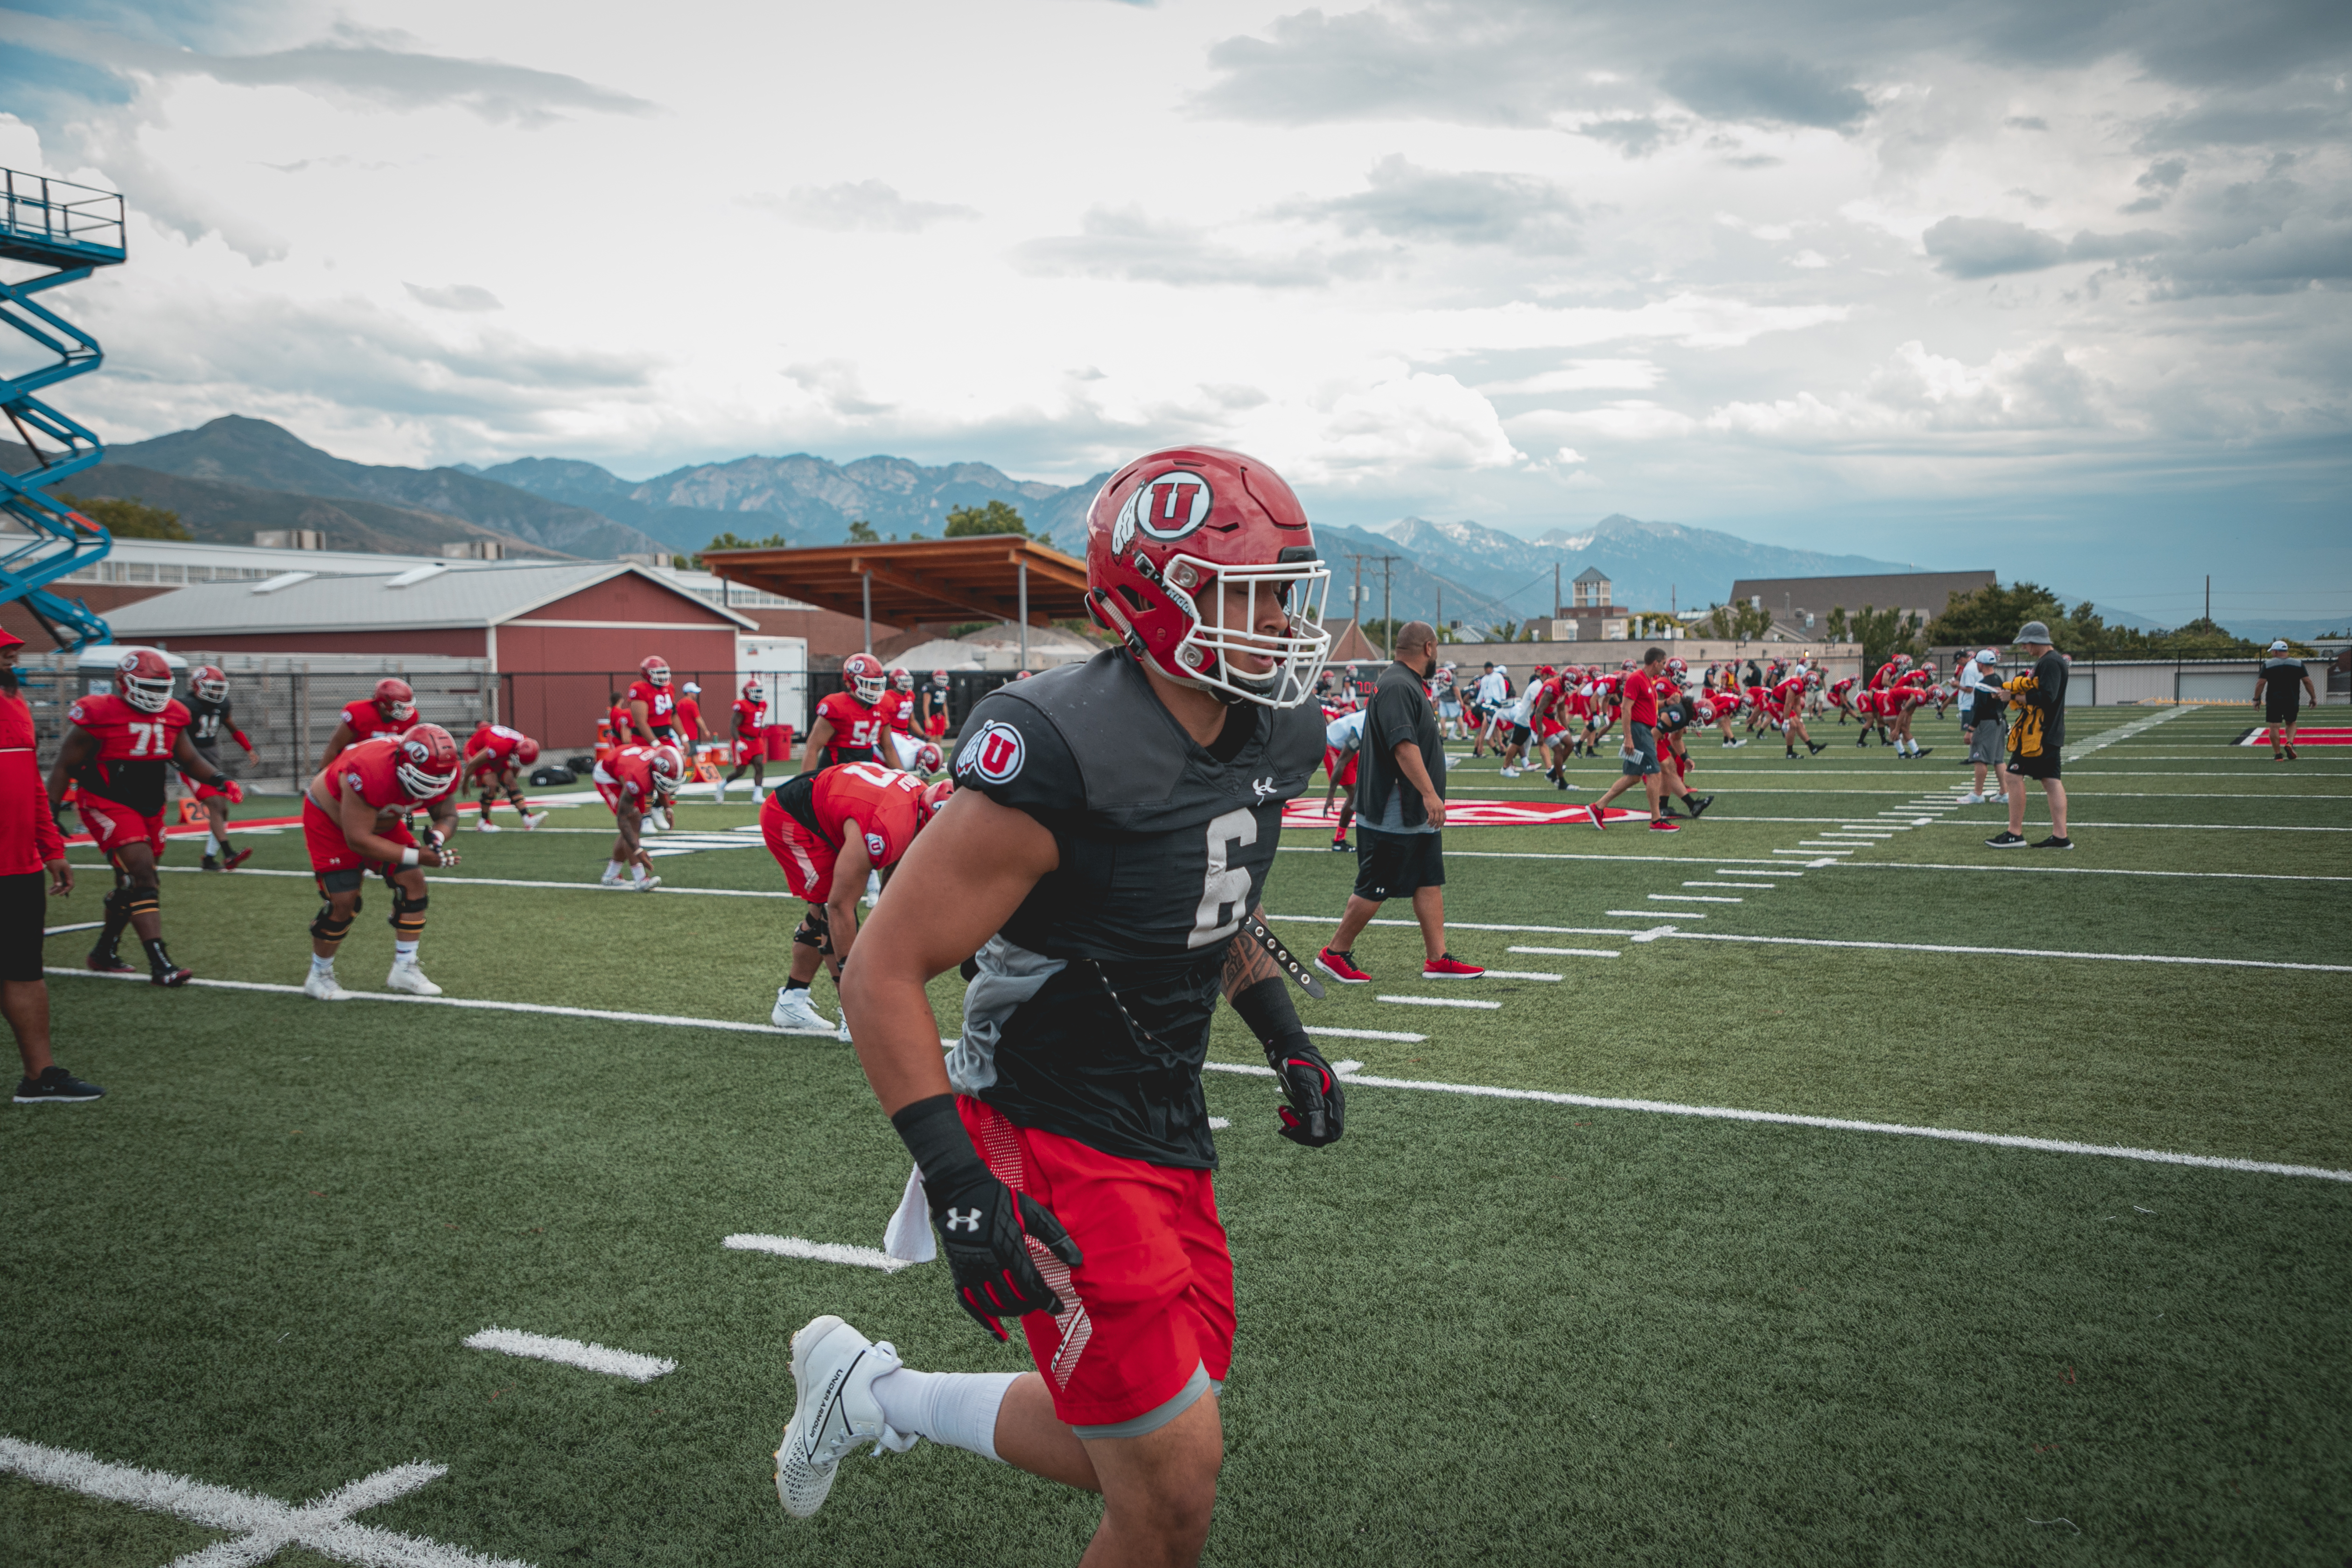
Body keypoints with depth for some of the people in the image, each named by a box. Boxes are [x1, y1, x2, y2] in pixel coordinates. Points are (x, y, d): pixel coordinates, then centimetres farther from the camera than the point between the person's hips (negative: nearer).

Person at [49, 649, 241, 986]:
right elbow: (65, 766, -7)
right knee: (142, 874, -19)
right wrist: (51, 812, -10)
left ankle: (105, 953, 35)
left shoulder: (171, 716, 4)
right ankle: (160, 964, -23)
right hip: (108, 805, -8)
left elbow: (189, 760, 12)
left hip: (149, 810, 8)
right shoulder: (100, 716, -15)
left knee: (132, 885, 17)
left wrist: (219, 781, -6)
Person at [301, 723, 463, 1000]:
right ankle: (318, 977, 11)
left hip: (381, 819, 6)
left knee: (412, 881, -5)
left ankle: (404, 969, 7)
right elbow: (358, 840, -37)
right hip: (329, 818, -6)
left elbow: (447, 815, -7)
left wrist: (438, 836, -32)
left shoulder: (444, 771, -25)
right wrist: (417, 856, -41)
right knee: (343, 901, -11)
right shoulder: (370, 772, -44)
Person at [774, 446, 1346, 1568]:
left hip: (1170, 1139, 8)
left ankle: (867, 1394, 36)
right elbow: (884, 974, -20)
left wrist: (1285, 1040, 10)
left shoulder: (1271, 741, 1)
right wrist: (956, 1180, -25)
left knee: (1146, 1455, 17)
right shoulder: (1062, 756, -25)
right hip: (1056, 1145, -8)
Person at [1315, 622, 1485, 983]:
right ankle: (1334, 954, 11)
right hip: (1394, 815, -11)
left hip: (1418, 814, 11)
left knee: (1431, 883, 9)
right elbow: (1403, 745, -29)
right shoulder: (1398, 686, -19)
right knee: (1375, 889, -2)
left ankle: (1437, 959, 13)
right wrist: (1429, 793, -33)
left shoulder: (1409, 685, 17)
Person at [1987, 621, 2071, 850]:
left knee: (2013, 776, -6)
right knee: (2051, 781, 7)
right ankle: (2060, 837, 6)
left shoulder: (2050, 662, -15)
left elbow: (2046, 697, -24)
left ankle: (2015, 834, -4)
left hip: (2038, 733, -10)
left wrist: (2017, 698, -14)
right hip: (2050, 732, 10)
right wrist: (2012, 690, 3)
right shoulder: (2051, 660, 18)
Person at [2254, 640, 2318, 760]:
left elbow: (2261, 683, -7)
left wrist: (2257, 699, 1)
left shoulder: (2268, 664, -3)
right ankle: (2290, 743, -4)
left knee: (2275, 727, 1)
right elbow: (2307, 681, 2)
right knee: (2291, 723, 20)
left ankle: (2278, 754, 0)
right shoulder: (2298, 664, 4)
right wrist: (2314, 697, 8)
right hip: (2292, 701, 2)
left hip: (2273, 701, -2)